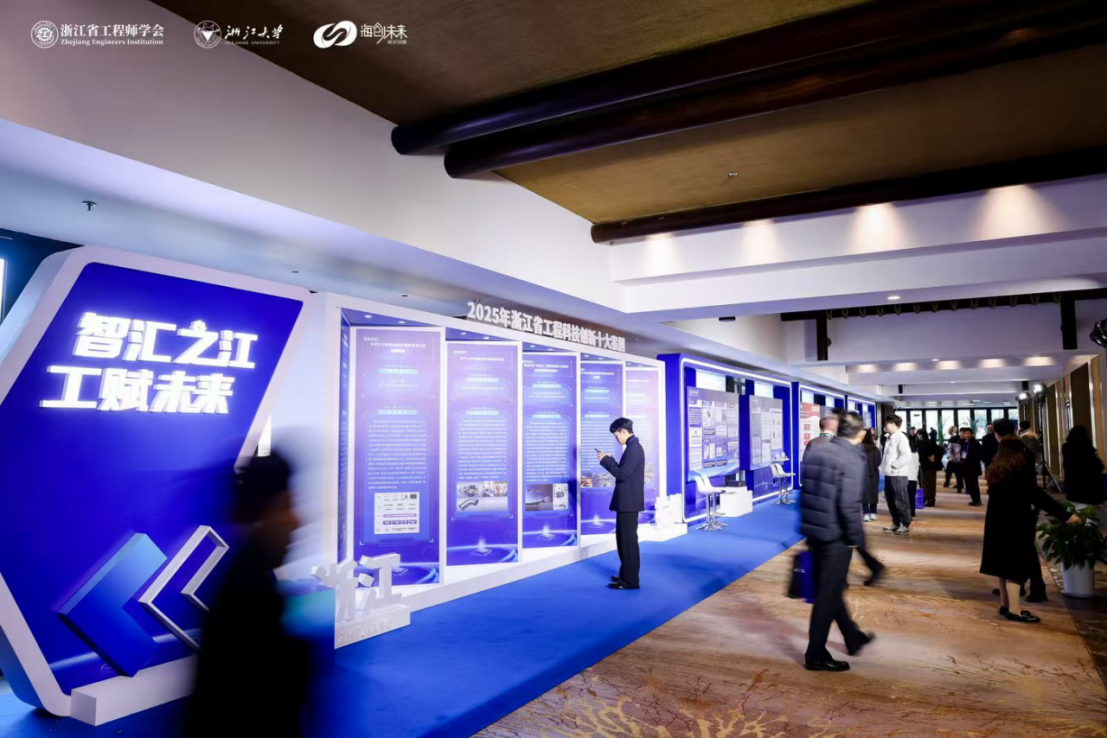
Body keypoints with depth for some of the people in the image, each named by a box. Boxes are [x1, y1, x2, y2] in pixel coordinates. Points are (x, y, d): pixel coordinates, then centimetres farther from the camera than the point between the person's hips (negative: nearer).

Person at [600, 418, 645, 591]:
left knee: (628, 540, -4)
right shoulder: (632, 447, 14)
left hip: (628, 502, -10)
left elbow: (622, 474, -22)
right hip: (627, 501, 10)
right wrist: (609, 459, 9)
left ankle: (630, 580, 2)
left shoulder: (634, 448, -18)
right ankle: (627, 574, 26)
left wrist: (605, 460, -14)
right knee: (624, 539, 17)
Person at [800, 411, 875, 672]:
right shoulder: (853, 460, -16)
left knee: (830, 588, 20)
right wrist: (857, 537, -10)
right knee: (828, 594, 3)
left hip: (815, 530, 8)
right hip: (835, 535, -8)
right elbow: (849, 505, -22)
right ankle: (816, 655, 12)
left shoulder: (817, 451, 6)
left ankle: (854, 638, 40)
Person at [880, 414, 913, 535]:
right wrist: (885, 466, 6)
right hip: (889, 474, 9)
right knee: (891, 499, 13)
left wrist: (893, 465, -18)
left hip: (898, 474, -9)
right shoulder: (891, 438, 17)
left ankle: (906, 525, 6)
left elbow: (906, 455, -20)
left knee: (901, 500, -2)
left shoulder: (901, 437, -11)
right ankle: (896, 523, 23)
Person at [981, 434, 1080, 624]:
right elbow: (1040, 498, -20)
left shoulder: (995, 473, 5)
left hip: (997, 526, 8)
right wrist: (1066, 515, -17)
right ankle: (1014, 610, 1)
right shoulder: (1019, 476, -19)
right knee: (1015, 567, -3)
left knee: (1004, 566, 15)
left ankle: (1005, 604, 23)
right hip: (1014, 528, -8)